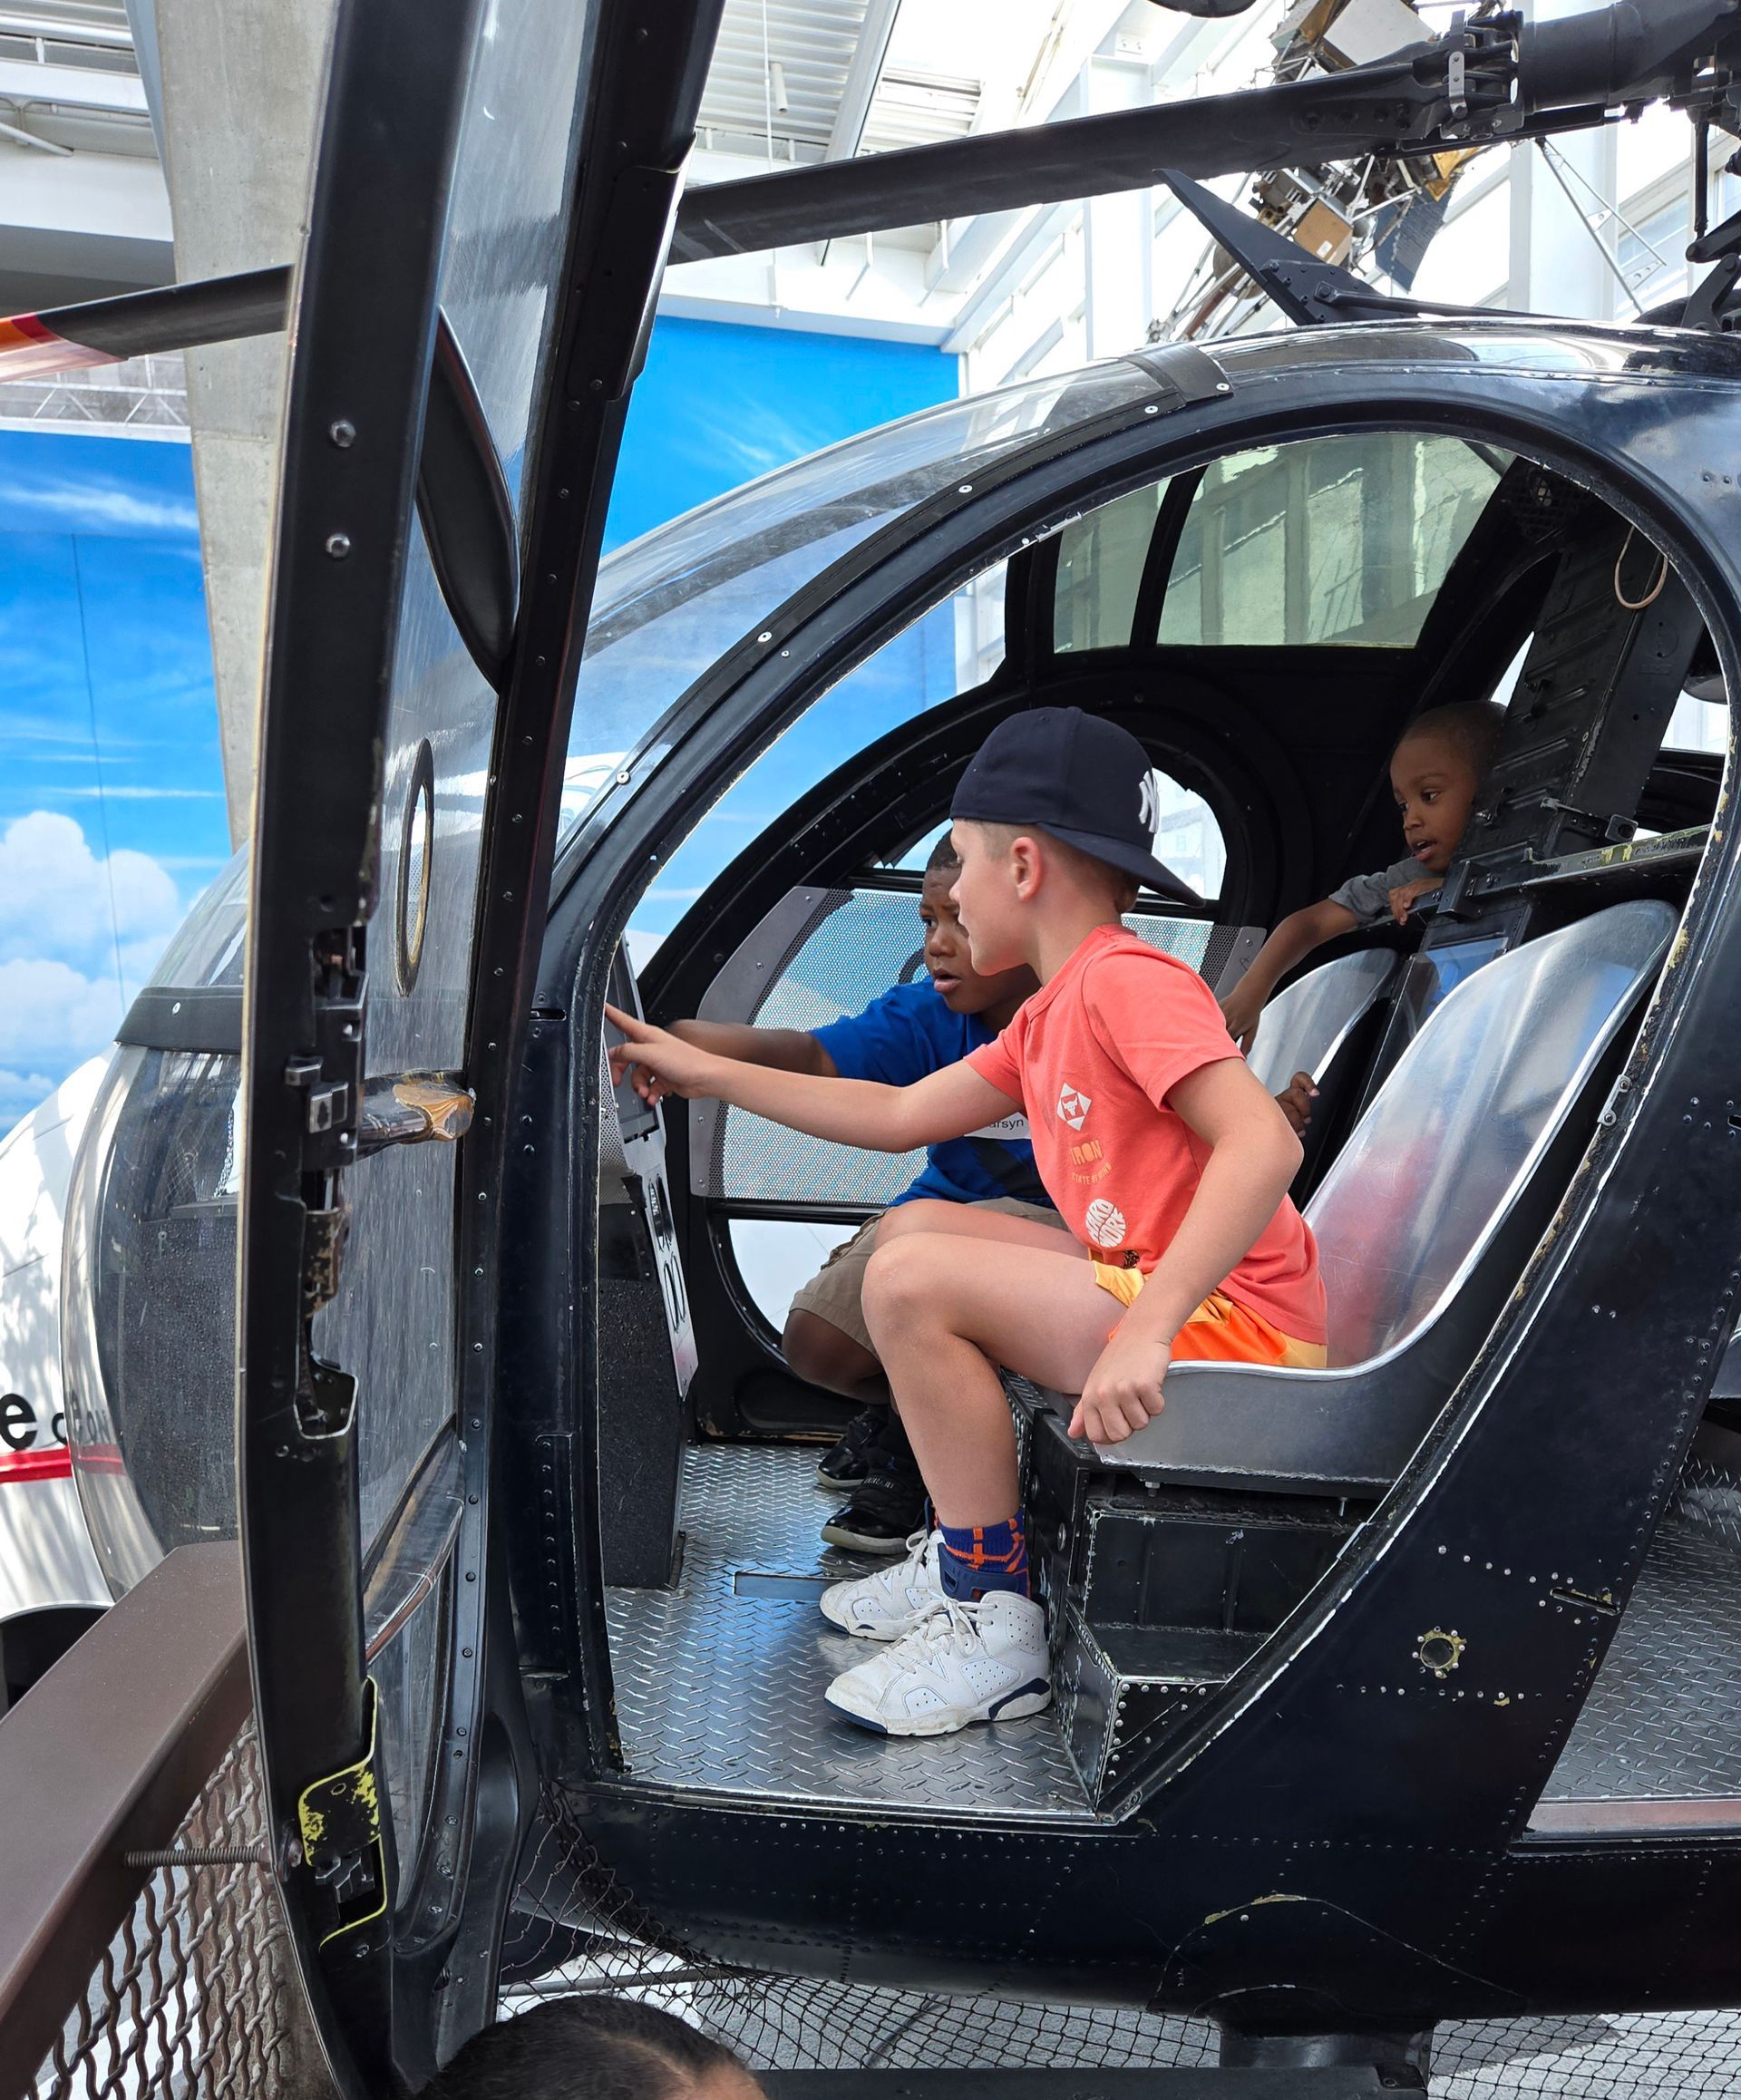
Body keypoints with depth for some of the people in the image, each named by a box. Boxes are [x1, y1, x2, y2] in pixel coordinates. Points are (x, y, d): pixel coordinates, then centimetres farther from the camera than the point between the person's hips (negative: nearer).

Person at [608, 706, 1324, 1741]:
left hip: (1237, 1324, -10)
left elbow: (1266, 1142, -28)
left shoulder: (1128, 979, -16)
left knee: (915, 1279, -19)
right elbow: (901, 1115, 19)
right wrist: (708, 1072, 20)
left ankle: (997, 1624, -7)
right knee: (913, 1228, 14)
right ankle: (968, 1551, 15)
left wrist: (1147, 1329, -35)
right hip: (1155, 1290, 10)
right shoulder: (1049, 1017, 15)